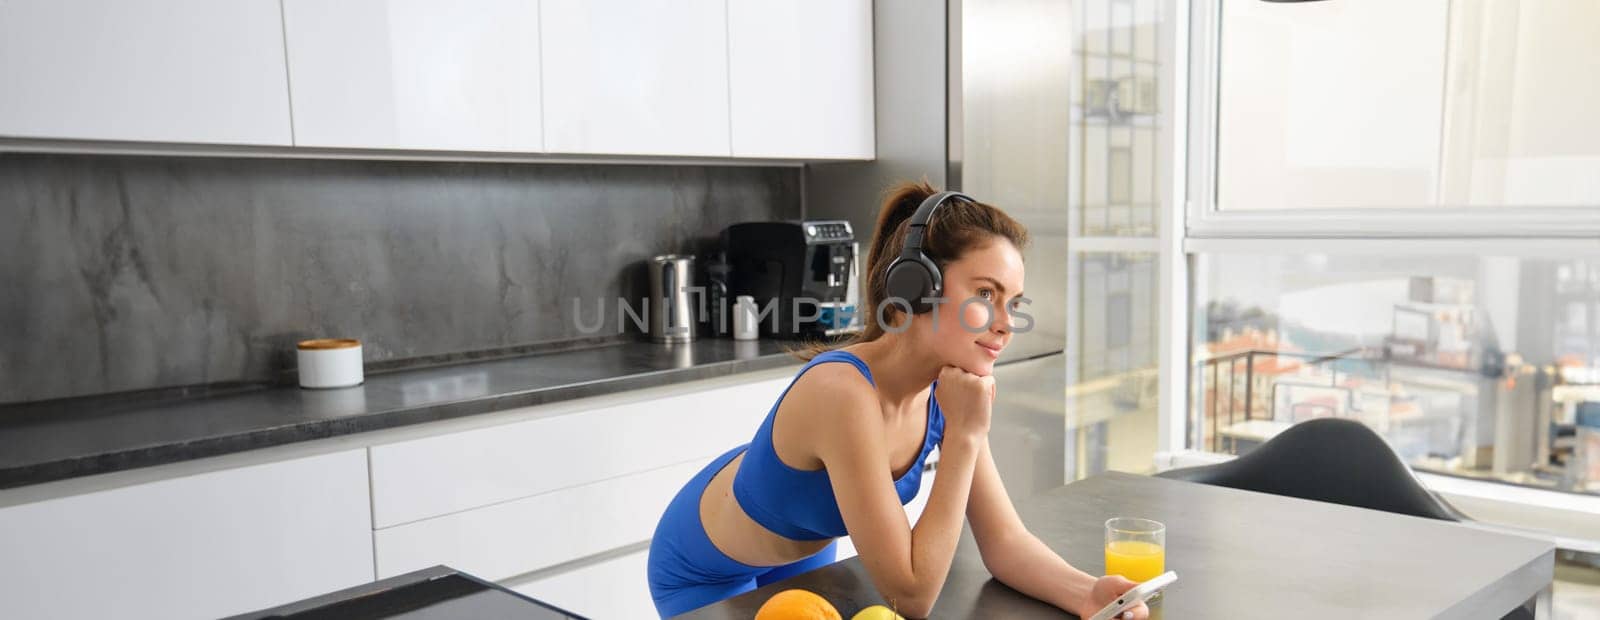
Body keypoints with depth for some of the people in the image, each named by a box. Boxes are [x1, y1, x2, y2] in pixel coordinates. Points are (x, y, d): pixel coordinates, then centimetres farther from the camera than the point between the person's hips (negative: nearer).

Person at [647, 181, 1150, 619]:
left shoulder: (948, 383, -16)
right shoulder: (844, 392, -39)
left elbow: (1004, 540, -13)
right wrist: (965, 435, -36)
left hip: (803, 555, 7)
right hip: (708, 575, -6)